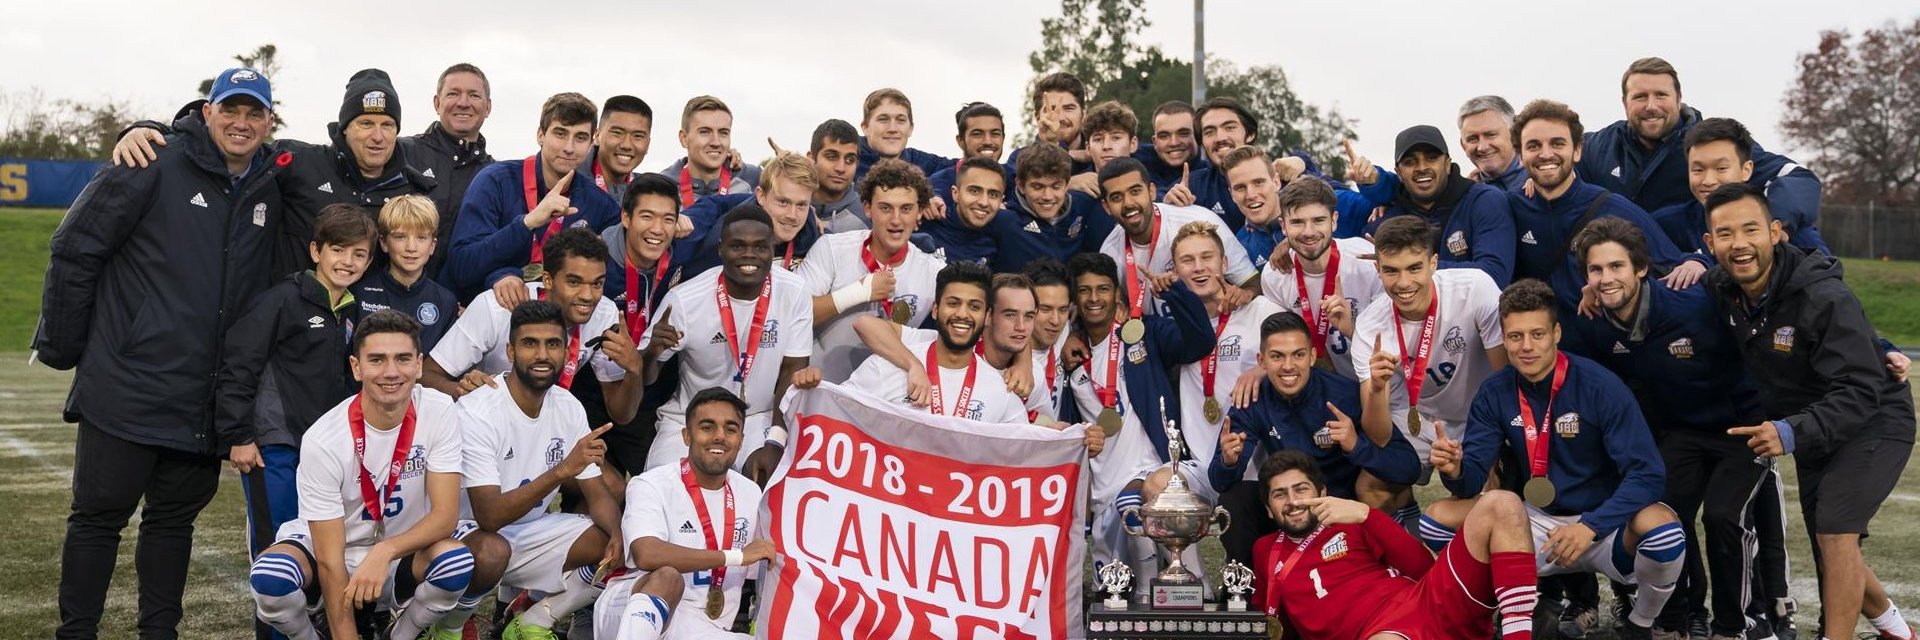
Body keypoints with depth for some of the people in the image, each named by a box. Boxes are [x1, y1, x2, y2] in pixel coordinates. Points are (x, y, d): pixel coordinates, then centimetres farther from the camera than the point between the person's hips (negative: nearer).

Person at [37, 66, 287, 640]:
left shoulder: (272, 190, 7)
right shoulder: (157, 166, -8)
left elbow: (273, 283, 15)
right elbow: (75, 249, -7)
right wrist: (63, 345, -4)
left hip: (205, 402, 5)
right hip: (127, 391, -5)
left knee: (176, 516, 13)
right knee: (100, 513, 5)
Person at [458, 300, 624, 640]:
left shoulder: (568, 407, -3)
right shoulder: (476, 412, -22)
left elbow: (597, 493, 0)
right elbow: (489, 517, -30)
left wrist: (618, 534, -23)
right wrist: (561, 471, -41)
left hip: (533, 532, 6)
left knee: (621, 551, -13)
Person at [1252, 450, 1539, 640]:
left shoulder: (1351, 523, 24)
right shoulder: (1266, 552, 25)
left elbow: (1422, 566, 8)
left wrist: (1367, 514, -2)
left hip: (1431, 601, 4)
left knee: (1499, 504, -13)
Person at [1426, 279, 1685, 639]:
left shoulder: (1600, 387, -18)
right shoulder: (1495, 393, -6)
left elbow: (1647, 473, -22)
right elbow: (1473, 480, -8)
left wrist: (1590, 526, -35)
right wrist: (1455, 471, -34)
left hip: (1602, 524, -3)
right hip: (1535, 522, 3)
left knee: (1662, 531, -35)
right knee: (1439, 519, -16)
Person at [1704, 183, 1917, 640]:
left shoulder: (1825, 298, -32)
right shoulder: (1721, 290, -12)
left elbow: (1859, 394, -34)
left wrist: (1792, 433, -47)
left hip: (1872, 422, -7)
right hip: (1813, 427, 7)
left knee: (1836, 531, -22)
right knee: (1830, 544, 15)